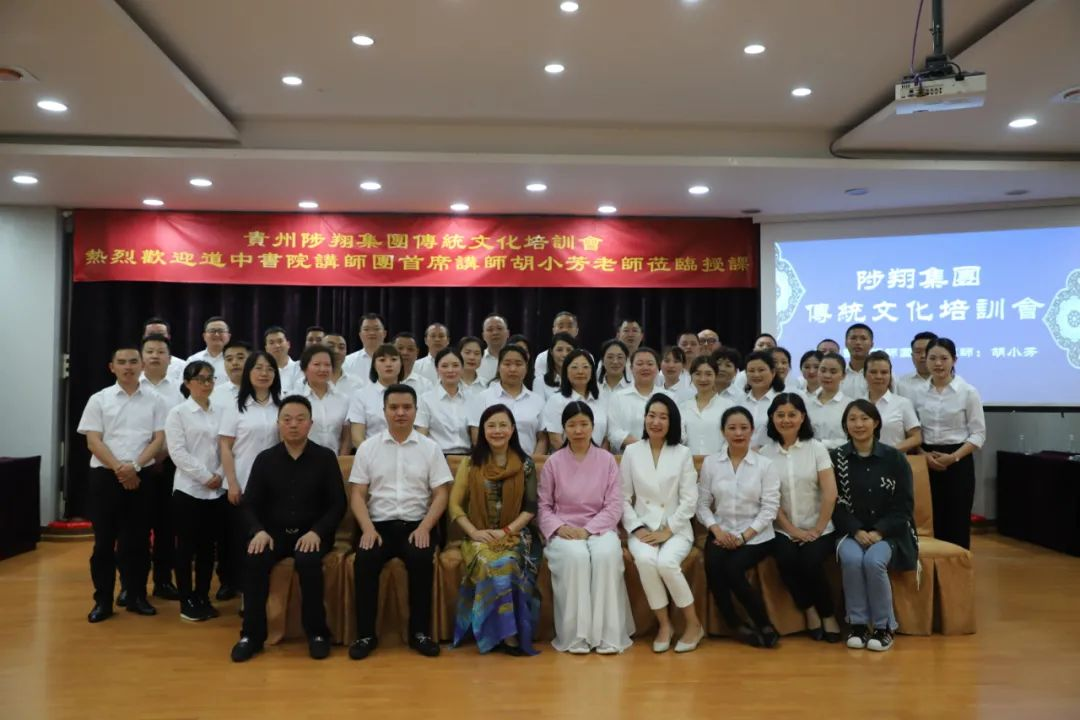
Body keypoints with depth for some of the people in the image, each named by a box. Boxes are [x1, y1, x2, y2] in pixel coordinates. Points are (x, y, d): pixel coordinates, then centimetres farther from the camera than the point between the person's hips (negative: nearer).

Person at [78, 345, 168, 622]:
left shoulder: (155, 400, 5)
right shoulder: (99, 399, 3)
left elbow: (159, 439, 0)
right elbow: (93, 442, -3)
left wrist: (135, 466, -13)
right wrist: (119, 469, -13)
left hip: (141, 476, 1)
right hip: (105, 476, -1)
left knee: (138, 540, 7)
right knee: (104, 540, 4)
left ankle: (137, 596, 18)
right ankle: (103, 600, 14)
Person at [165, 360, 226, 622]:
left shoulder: (221, 411, 7)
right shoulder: (177, 413, -2)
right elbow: (177, 452, -9)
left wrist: (220, 475, -8)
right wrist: (205, 476, -13)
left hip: (217, 490, 3)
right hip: (188, 489, -3)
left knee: (208, 547, 10)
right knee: (186, 547, 3)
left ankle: (203, 598, 21)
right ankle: (187, 602, 13)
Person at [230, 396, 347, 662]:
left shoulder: (325, 457, 1)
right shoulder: (265, 459, 6)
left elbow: (338, 504, -1)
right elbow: (250, 504, 7)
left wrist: (317, 532, -17)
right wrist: (259, 531, -14)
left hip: (312, 533, -2)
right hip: (274, 531, 2)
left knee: (308, 561, -34)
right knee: (253, 560, -29)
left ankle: (317, 632, -15)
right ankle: (252, 634, -12)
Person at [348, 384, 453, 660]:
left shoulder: (430, 448, 6)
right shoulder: (368, 448, 7)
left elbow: (441, 494, 2)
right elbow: (357, 494, 4)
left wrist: (424, 527, -13)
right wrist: (368, 528, -12)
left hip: (417, 525, 0)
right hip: (379, 524, 1)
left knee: (422, 560, -30)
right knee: (364, 561, -28)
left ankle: (420, 632, -11)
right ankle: (366, 634, -11)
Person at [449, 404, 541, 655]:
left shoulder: (525, 464, 5)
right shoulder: (471, 463, 6)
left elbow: (531, 507, 2)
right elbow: (455, 504, 3)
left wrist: (506, 531, -12)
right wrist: (474, 532, -12)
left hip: (515, 535, 0)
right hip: (479, 537, 0)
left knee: (505, 563, -33)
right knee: (490, 564, -32)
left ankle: (506, 633, -21)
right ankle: (508, 633, -23)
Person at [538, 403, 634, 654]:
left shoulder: (607, 460, 5)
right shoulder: (553, 462, 5)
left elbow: (615, 506, 0)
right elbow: (543, 505, 5)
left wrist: (588, 530, -13)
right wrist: (559, 527, -14)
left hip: (599, 528, 1)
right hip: (564, 531, 0)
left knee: (607, 554, -32)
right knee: (575, 556, -33)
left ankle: (607, 634, -24)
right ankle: (576, 636, -24)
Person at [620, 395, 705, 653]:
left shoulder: (683, 453, 2)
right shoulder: (631, 451, 4)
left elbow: (689, 500, -2)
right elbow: (623, 498, 4)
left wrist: (668, 531, -12)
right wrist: (637, 528, -10)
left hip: (676, 529, -1)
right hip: (643, 528, 1)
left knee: (666, 562, -30)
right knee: (645, 559, -31)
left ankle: (694, 624, -8)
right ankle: (664, 624, -11)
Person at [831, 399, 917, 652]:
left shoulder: (894, 458, 1)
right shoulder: (836, 457, 2)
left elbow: (905, 505, -1)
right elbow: (835, 504, 0)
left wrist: (879, 532, -14)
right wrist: (857, 531, -15)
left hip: (888, 532, -1)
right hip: (851, 531, 1)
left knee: (873, 561, -30)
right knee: (851, 559, -30)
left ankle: (884, 626, -10)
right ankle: (858, 623, -13)